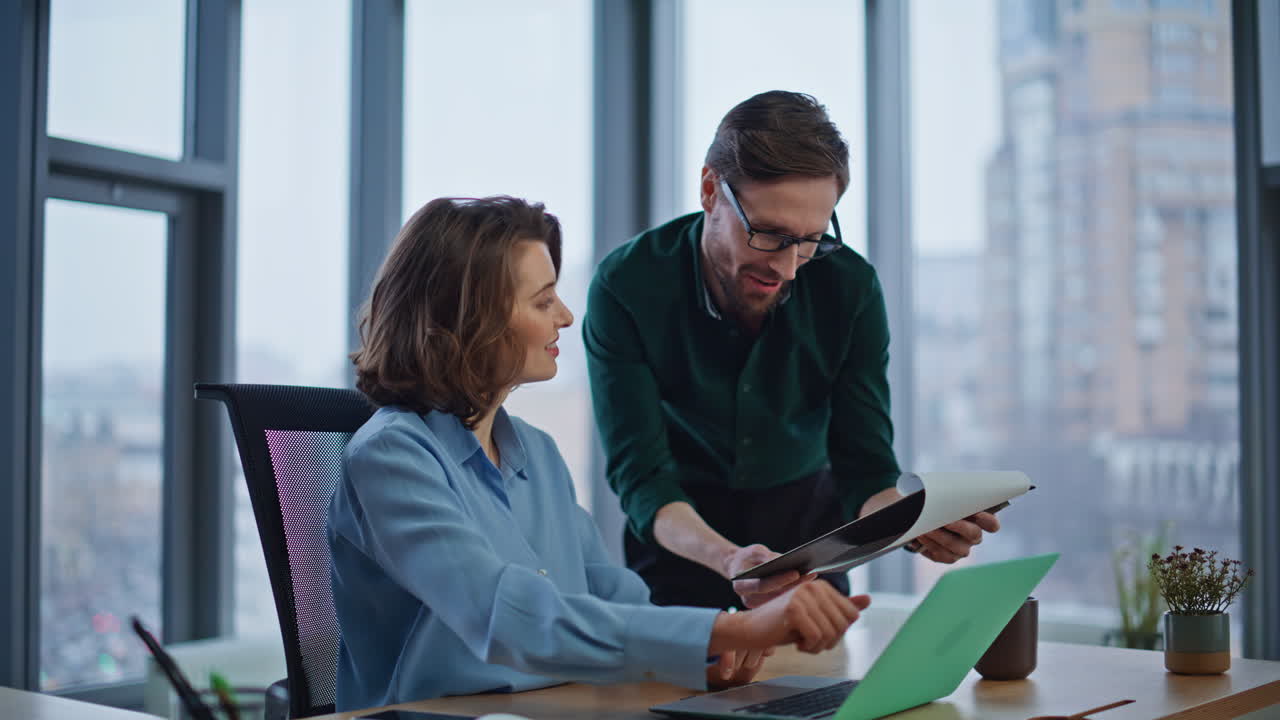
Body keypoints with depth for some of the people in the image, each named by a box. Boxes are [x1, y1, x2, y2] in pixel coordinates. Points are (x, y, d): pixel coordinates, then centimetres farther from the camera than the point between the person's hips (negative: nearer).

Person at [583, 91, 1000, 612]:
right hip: (682, 532, 0)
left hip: (808, 522, 1)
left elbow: (864, 469, -12)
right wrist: (726, 560, -42)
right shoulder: (626, 287, -22)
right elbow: (642, 477, -22)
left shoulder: (850, 285, -16)